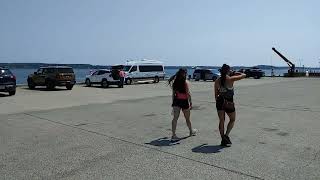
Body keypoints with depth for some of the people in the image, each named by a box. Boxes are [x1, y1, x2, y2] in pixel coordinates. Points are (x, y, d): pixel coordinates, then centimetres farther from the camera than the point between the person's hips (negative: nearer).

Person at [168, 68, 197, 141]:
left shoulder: (175, 82, 3)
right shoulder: (186, 82, -11)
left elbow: (173, 93, 7)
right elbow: (188, 93, -13)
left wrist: (173, 102, 14)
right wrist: (190, 102, -6)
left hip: (176, 100, 3)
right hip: (184, 101, -3)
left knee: (175, 118, -1)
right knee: (187, 118, 15)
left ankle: (173, 135, -8)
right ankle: (191, 131, 37)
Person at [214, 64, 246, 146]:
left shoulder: (217, 81, 1)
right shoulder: (231, 79, -12)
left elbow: (216, 94, 8)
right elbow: (243, 75, -2)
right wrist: (235, 73, 11)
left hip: (220, 101, 4)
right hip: (229, 102, -4)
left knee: (221, 121, 14)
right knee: (232, 120, 17)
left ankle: (223, 139, 17)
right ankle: (226, 135, 3)